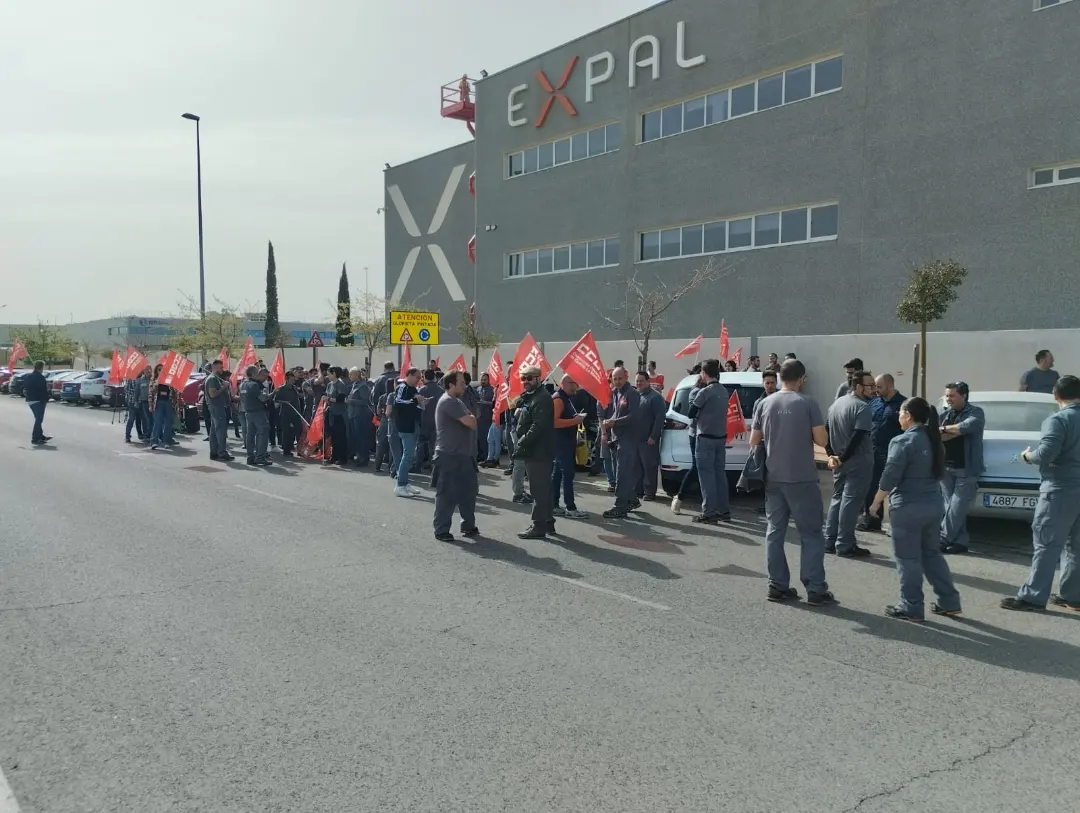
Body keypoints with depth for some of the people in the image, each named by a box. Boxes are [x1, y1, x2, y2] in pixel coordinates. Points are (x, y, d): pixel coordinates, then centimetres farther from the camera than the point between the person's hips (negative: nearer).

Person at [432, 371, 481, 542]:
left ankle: (468, 525, 22)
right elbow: (471, 423, -21)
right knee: (447, 494, -3)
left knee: (468, 490, 12)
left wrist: (470, 418, -3)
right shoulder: (449, 402, -17)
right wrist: (471, 417, 0)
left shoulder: (456, 401, 18)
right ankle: (441, 530, 5)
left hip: (463, 455, 10)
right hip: (449, 456, -10)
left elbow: (470, 421, 17)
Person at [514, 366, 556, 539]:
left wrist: (522, 442, -23)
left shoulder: (542, 398, -15)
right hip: (533, 450, 10)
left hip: (538, 451, -10)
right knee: (543, 488, 15)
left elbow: (538, 425, -24)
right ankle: (548, 522, 23)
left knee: (539, 489, -7)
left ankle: (539, 526, -3)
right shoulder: (528, 397, 18)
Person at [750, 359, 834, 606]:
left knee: (774, 532, 9)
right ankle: (816, 590, 3)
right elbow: (822, 440, -10)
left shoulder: (766, 403, 3)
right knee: (811, 533, 3)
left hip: (773, 478, 4)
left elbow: (753, 442, 7)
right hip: (802, 479, -4)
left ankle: (778, 586, 11)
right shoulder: (808, 403, -8)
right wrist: (807, 434, 10)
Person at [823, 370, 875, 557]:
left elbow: (825, 431, 10)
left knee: (837, 498, 15)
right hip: (858, 462, -8)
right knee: (850, 501, -4)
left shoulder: (836, 403, 10)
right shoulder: (862, 407, -16)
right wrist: (843, 458, -16)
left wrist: (832, 455, 5)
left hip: (839, 461, 8)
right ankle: (844, 545, 0)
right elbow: (858, 437, -24)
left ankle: (830, 542, 16)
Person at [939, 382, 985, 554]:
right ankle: (960, 542, 9)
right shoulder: (945, 414, 14)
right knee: (951, 507, 4)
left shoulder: (975, 412, -2)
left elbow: (969, 426, -24)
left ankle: (943, 539, -3)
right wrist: (957, 431, -10)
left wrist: (945, 429, -12)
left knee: (957, 508, -8)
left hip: (966, 470, -5)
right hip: (946, 468, 6)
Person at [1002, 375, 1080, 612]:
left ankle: (1033, 597, -4)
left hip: (1061, 490, -7)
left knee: (1047, 544, -6)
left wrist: (1027, 455, -4)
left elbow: (1045, 454, -23)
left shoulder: (1058, 420, -13)